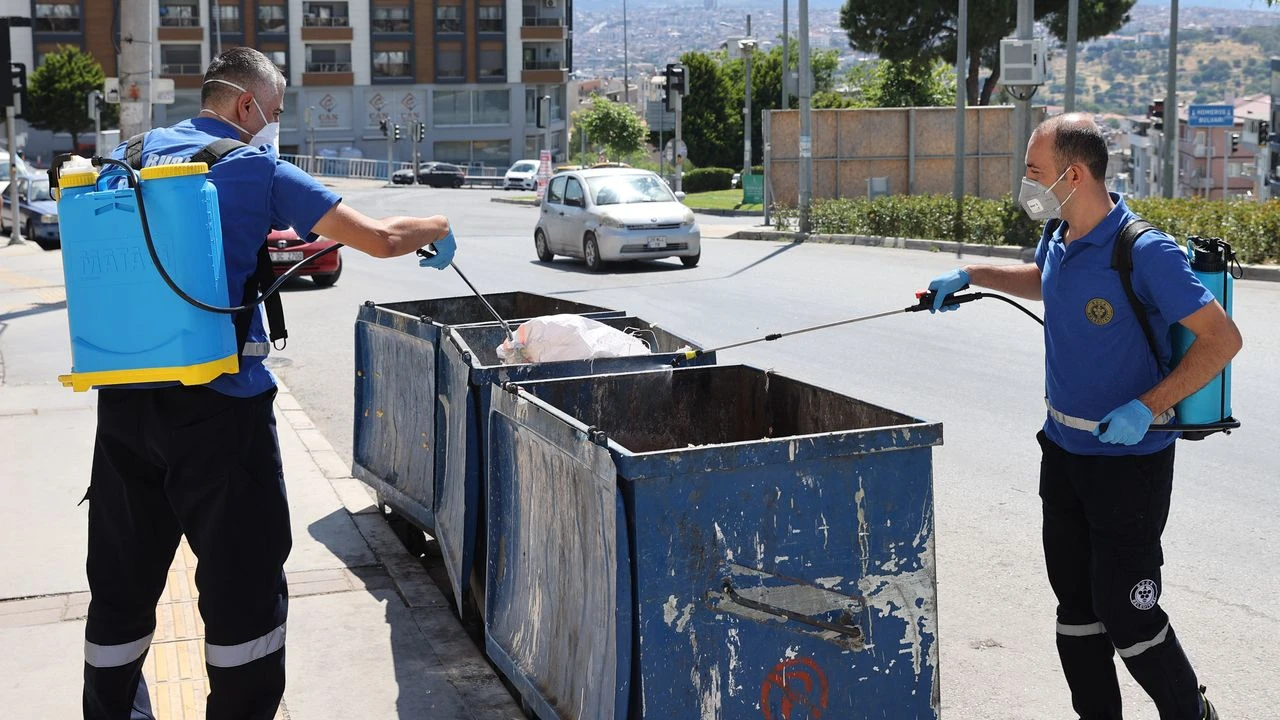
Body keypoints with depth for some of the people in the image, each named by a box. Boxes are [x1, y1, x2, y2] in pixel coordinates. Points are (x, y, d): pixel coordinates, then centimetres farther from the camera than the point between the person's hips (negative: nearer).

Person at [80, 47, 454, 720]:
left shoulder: (134, 154, 12)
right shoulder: (257, 168, -4)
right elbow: (379, 239, -6)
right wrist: (438, 228, 14)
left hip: (123, 400, 6)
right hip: (218, 403, -6)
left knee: (122, 581, 15)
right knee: (244, 580, 6)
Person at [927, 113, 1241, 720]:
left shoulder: (1144, 252, -22)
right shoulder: (1058, 239, 3)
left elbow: (1222, 338, -20)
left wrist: (1145, 408, -26)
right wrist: (970, 275, 21)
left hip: (1129, 459, -8)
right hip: (1063, 447, 8)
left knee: (1125, 612, -1)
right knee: (1076, 603, 14)